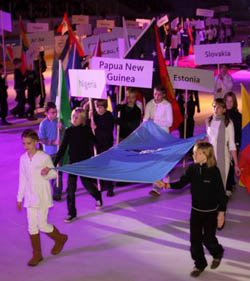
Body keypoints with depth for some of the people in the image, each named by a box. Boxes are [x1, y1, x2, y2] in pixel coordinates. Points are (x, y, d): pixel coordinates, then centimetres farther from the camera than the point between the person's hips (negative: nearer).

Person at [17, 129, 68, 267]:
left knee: (42, 225, -2)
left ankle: (60, 239, 27)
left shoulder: (44, 157, -12)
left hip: (43, 197, -5)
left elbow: (54, 174, -2)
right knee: (32, 226, 6)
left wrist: (47, 172, -26)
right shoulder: (23, 159, 3)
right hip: (30, 197, 5)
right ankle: (37, 254, 19)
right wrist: (19, 198, 13)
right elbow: (22, 179, 11)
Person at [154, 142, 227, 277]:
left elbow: (221, 193, -14)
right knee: (195, 239, 7)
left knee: (208, 239, 7)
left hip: (211, 212, -4)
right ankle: (199, 264, 26)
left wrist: (221, 212, -13)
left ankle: (217, 253, 40)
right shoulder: (192, 168, -6)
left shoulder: (214, 171, -19)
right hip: (196, 210, 4)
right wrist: (166, 185, -19)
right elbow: (181, 183, -3)